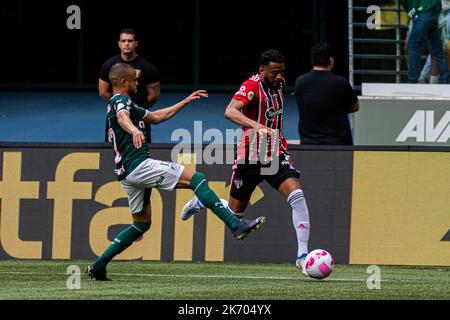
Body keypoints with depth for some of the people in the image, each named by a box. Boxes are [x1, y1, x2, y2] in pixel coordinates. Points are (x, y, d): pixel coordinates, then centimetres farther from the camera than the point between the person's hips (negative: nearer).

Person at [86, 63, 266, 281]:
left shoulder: (125, 104, 25)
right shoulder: (120, 100, -6)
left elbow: (155, 117, 35)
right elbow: (122, 117, -30)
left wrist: (186, 101, 34)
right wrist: (134, 130, -53)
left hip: (126, 172, 11)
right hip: (138, 164, -11)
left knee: (142, 224, 17)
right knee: (196, 179, -12)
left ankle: (98, 265, 11)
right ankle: (236, 225, -21)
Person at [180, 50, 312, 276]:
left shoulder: (278, 84, 5)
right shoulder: (252, 86, -17)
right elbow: (230, 112, -35)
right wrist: (256, 125, -49)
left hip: (276, 154, 5)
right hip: (251, 156, -5)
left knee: (296, 195, -20)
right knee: (234, 212, 10)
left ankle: (302, 255, -19)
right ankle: (201, 201, 43)